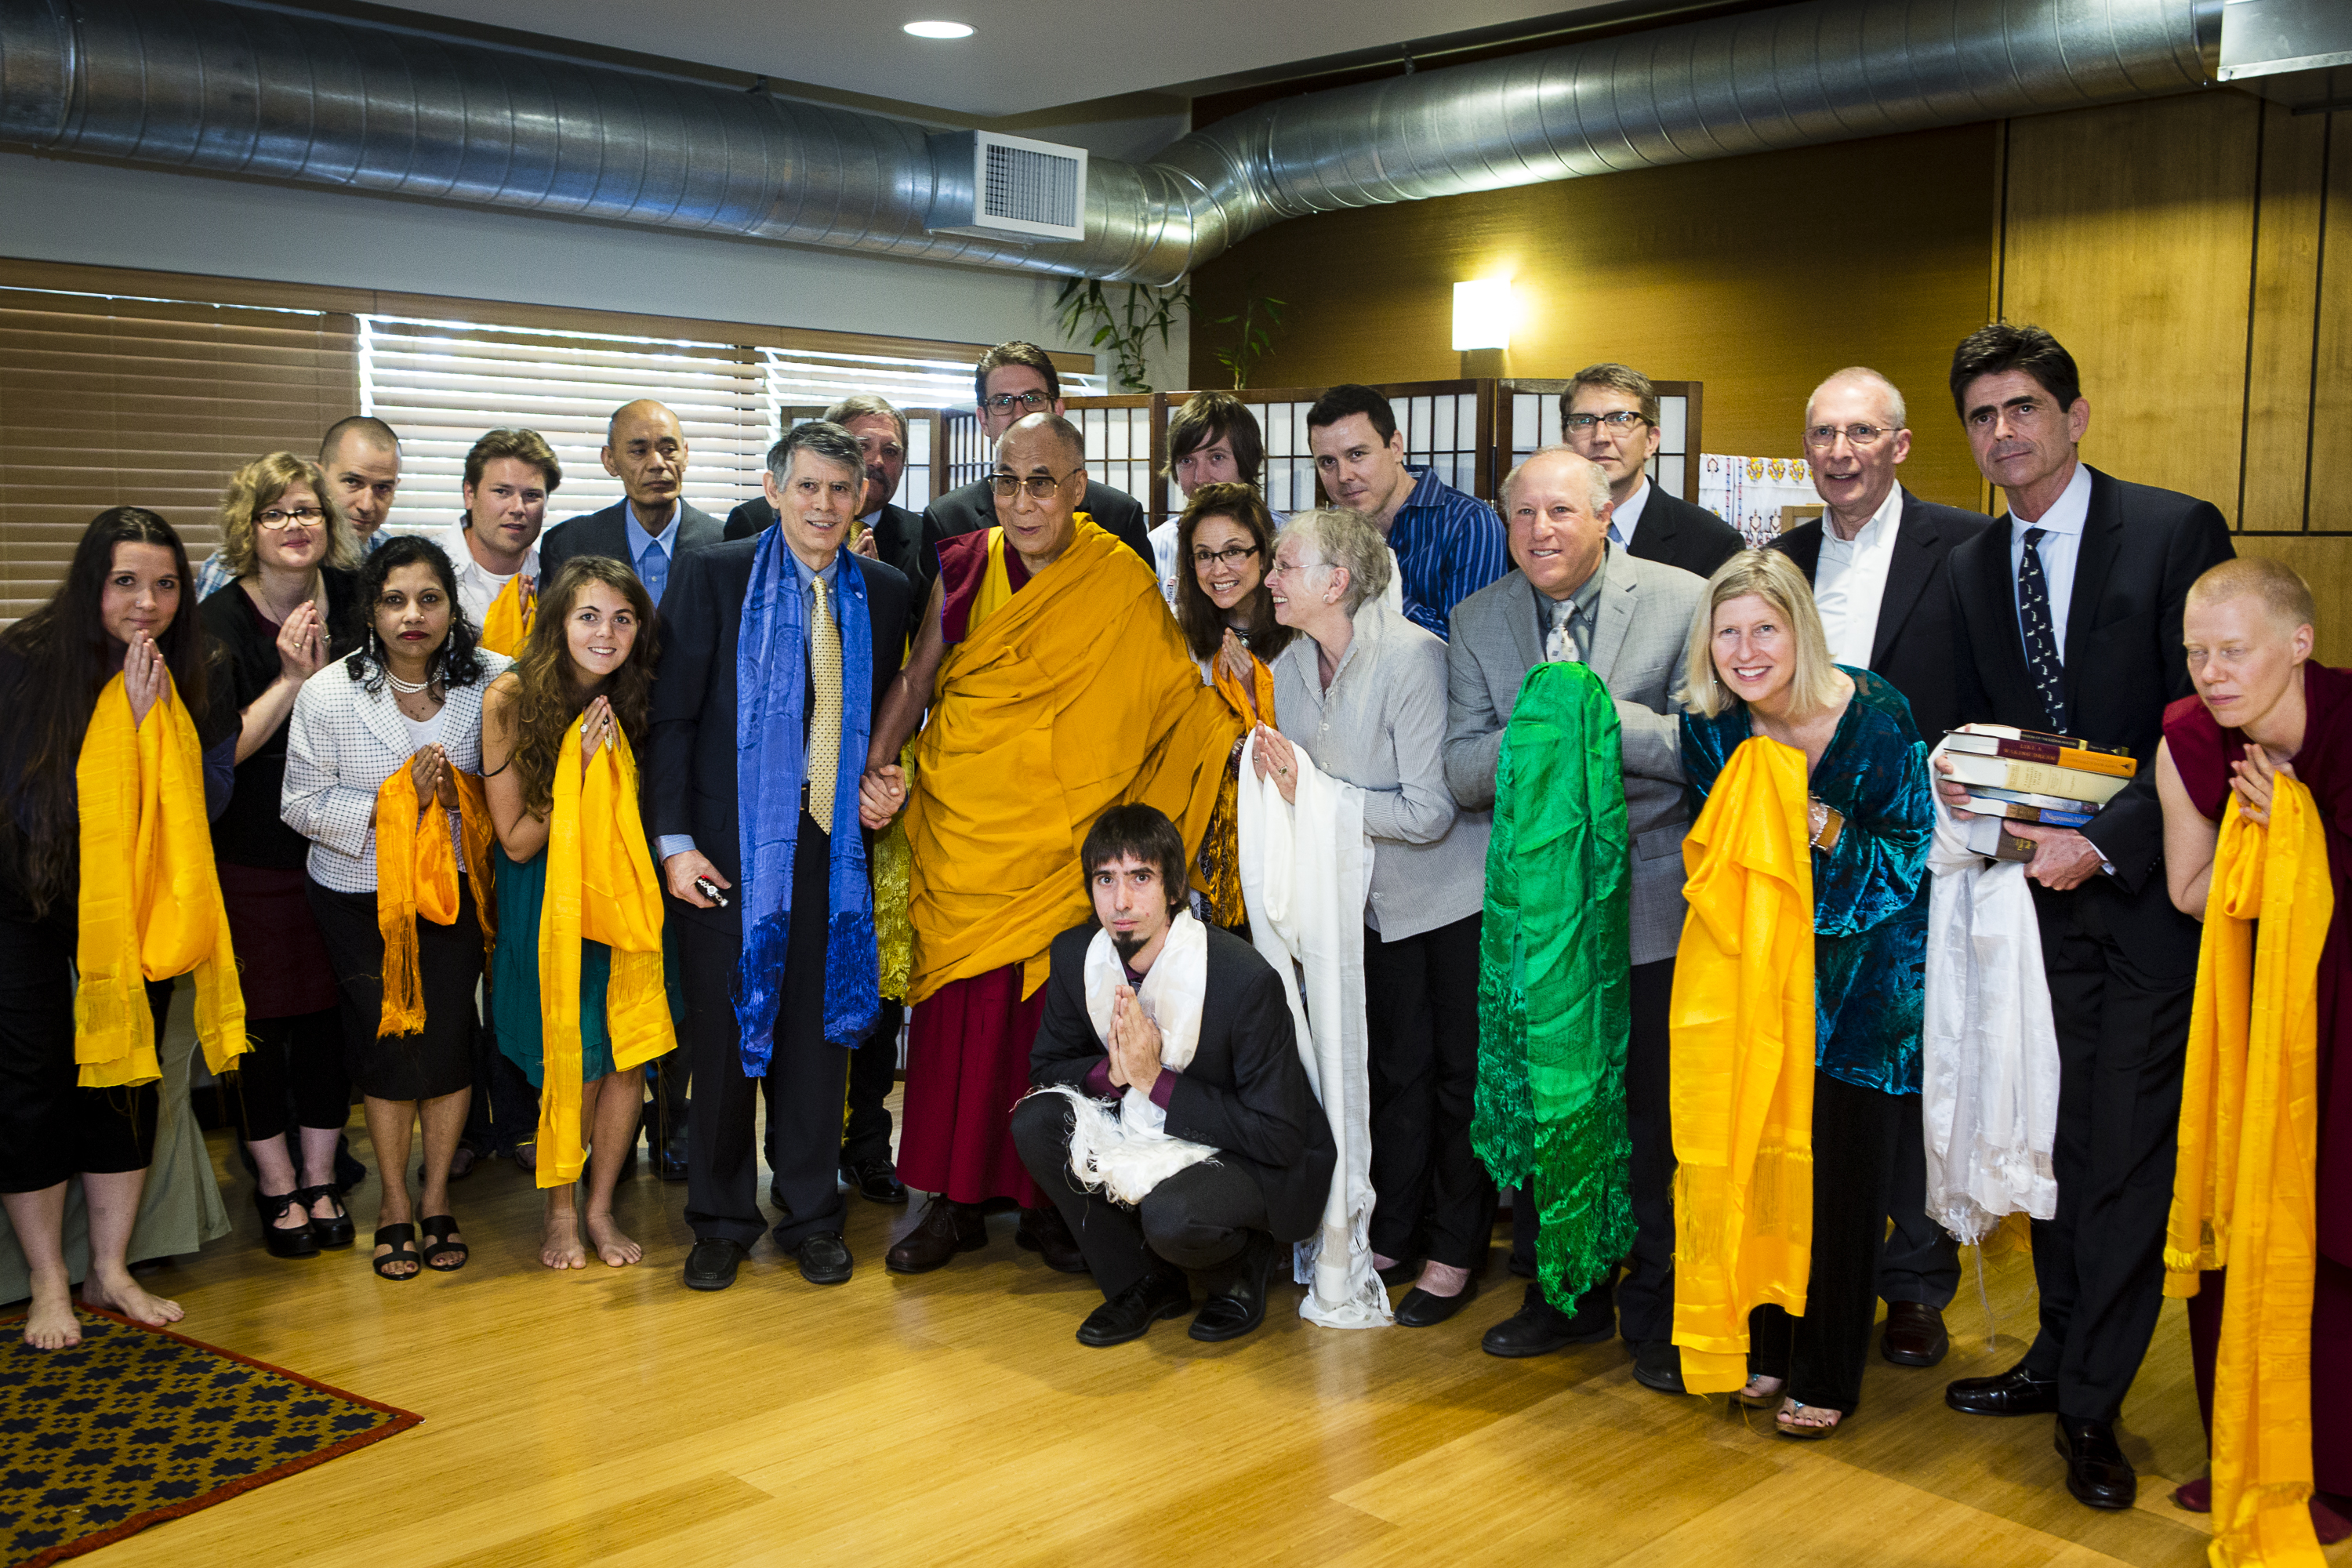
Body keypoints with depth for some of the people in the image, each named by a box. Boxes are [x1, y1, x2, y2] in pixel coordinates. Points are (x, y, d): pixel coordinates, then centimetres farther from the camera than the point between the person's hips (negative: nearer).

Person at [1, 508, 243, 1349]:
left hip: (140, 903, 4)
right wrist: (128, 718, -26)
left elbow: (209, 798, -7)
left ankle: (110, 1271, 22)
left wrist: (154, 719, -22)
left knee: (128, 1075, 9)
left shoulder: (188, 676, -4)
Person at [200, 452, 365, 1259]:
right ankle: (277, 1185, 19)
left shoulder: (349, 600, 2)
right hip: (250, 854, -3)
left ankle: (320, 1177, 21)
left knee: (330, 1012, 8)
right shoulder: (220, 619, -8)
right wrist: (291, 681, -18)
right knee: (262, 1017, 4)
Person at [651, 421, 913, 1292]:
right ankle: (722, 1220, 22)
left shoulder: (884, 591, 7)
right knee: (725, 1031, 6)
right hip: (730, 843, -2)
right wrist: (674, 841, -10)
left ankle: (812, 1214, 24)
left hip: (836, 841, 3)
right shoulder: (714, 574, -3)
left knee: (820, 1030, 10)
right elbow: (673, 715, -5)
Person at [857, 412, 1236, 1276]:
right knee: (957, 1012, 4)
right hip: (961, 833, 2)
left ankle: (1048, 1202, 18)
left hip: (1062, 840, -1)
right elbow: (915, 680, 11)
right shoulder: (962, 570, 3)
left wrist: (1245, 741, -17)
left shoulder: (1122, 584, -2)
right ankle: (955, 1201, 18)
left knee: (1051, 1016, 2)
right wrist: (877, 768, -2)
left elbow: (1179, 695, -1)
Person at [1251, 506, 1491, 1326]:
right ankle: (1393, 1237, 26)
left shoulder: (1412, 657, -24)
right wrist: (1277, 771, -8)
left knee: (1458, 1070, 3)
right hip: (1378, 898, 6)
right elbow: (1297, 785, 12)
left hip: (1453, 895, -6)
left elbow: (1429, 811, -25)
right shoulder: (1291, 666, -1)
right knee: (1396, 1068, 13)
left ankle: (1455, 1253, 15)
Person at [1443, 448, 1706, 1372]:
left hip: (1650, 905, -3)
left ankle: (1657, 1312, 25)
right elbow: (1463, 774, -2)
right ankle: (1564, 1296, 32)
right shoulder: (1478, 621, 5)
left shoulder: (1681, 601, -5)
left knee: (1657, 1124, 7)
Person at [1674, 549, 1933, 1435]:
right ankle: (1767, 1347, 24)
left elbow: (1908, 857, -15)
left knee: (1844, 1168, 1)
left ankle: (1827, 1375, 16)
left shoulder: (1875, 714, -20)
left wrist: (1819, 825, -31)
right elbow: (1709, 854, 4)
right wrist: (1744, 819, -17)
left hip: (1865, 964, -4)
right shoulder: (1711, 728, -8)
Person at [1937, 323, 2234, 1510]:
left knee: (2128, 1155, 0)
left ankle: (2089, 1407, 12)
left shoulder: (2177, 531, -7)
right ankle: (2057, 1357, 28)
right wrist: (1962, 781, -5)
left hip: (2147, 890, -5)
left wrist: (2101, 840, -19)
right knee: (2053, 1138, 12)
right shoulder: (1971, 568, 10)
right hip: (2038, 888, 5)